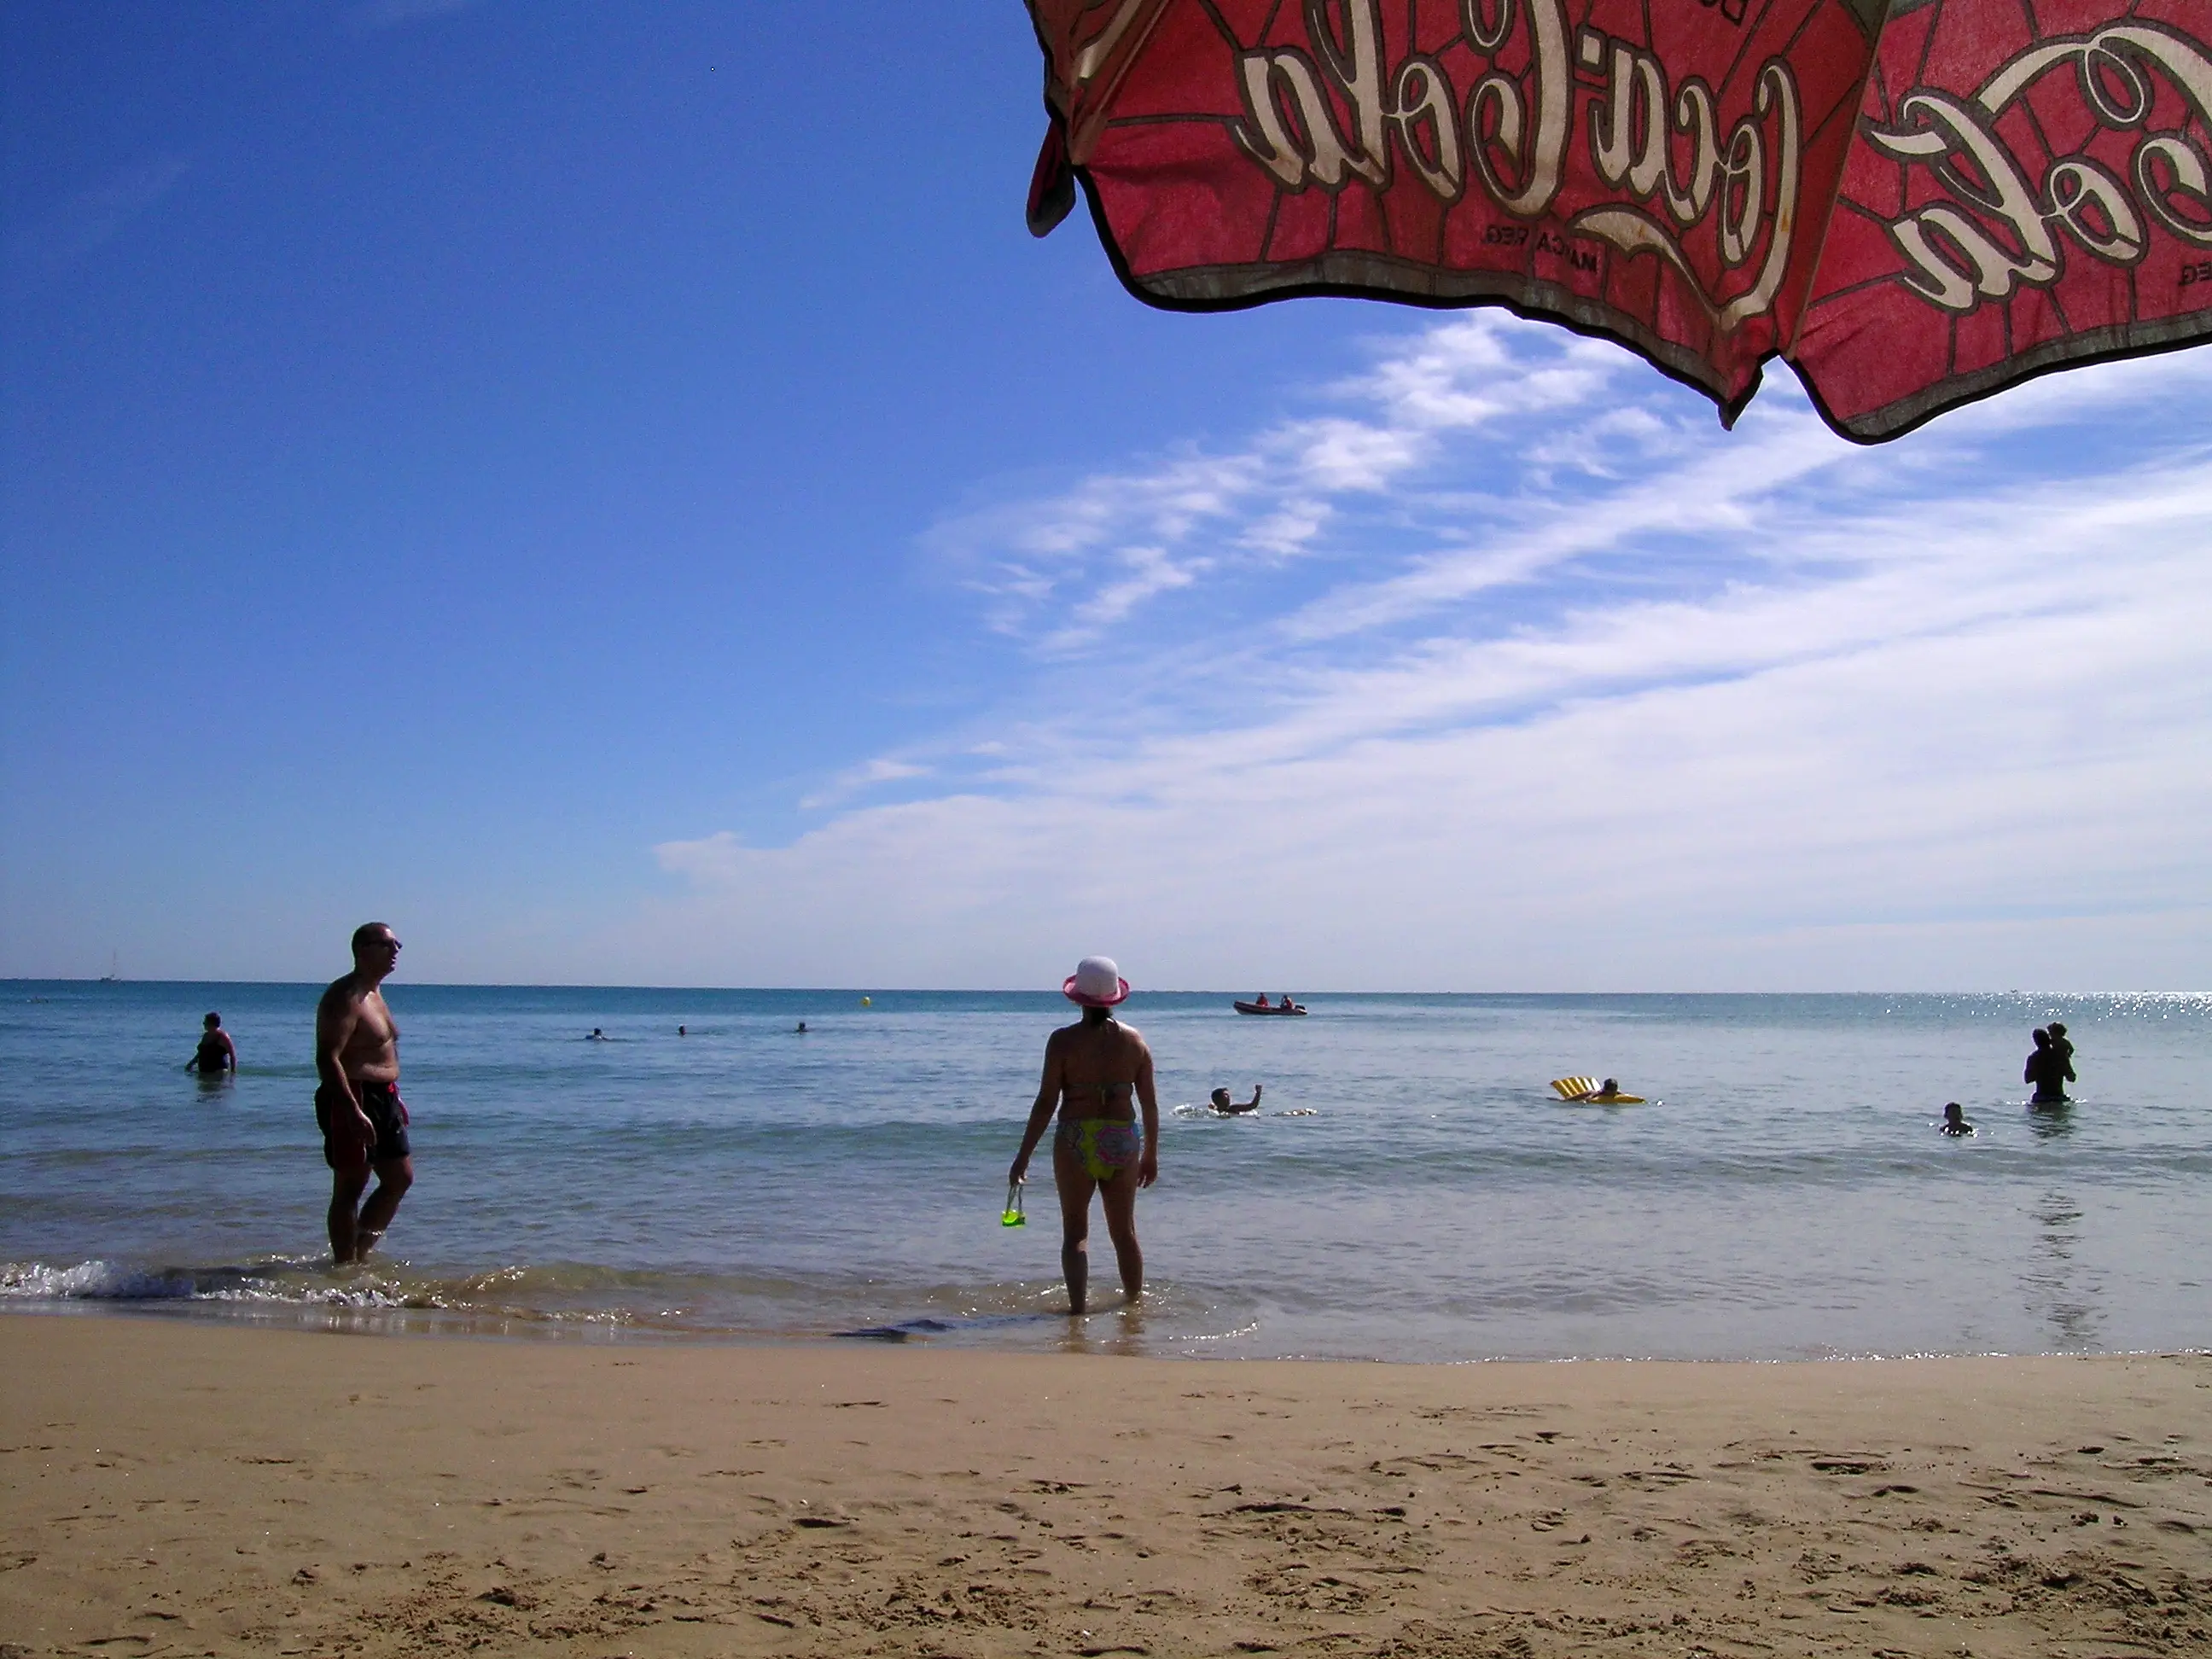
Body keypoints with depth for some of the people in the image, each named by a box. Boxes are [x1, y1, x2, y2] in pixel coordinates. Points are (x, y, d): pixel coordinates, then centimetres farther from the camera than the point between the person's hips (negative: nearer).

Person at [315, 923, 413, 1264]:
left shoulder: (373, 994, 17)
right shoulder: (345, 997, -16)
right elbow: (327, 1058, -25)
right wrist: (354, 1112, -30)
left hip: (383, 1099, 10)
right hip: (353, 1102, -10)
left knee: (400, 1177, 14)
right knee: (350, 1188, -2)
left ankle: (361, 1253, 24)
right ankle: (345, 1266, 5)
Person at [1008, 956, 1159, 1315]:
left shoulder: (1063, 1041, -9)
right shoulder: (1134, 1040, 1)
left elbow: (1046, 1103, -9)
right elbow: (1149, 1103, 5)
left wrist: (1023, 1157, -2)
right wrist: (1151, 1154, 17)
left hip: (1075, 1142, -3)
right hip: (1122, 1142, 3)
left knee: (1075, 1231, 8)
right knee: (1125, 1231, 17)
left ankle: (1078, 1304, -2)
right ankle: (1135, 1302, 28)